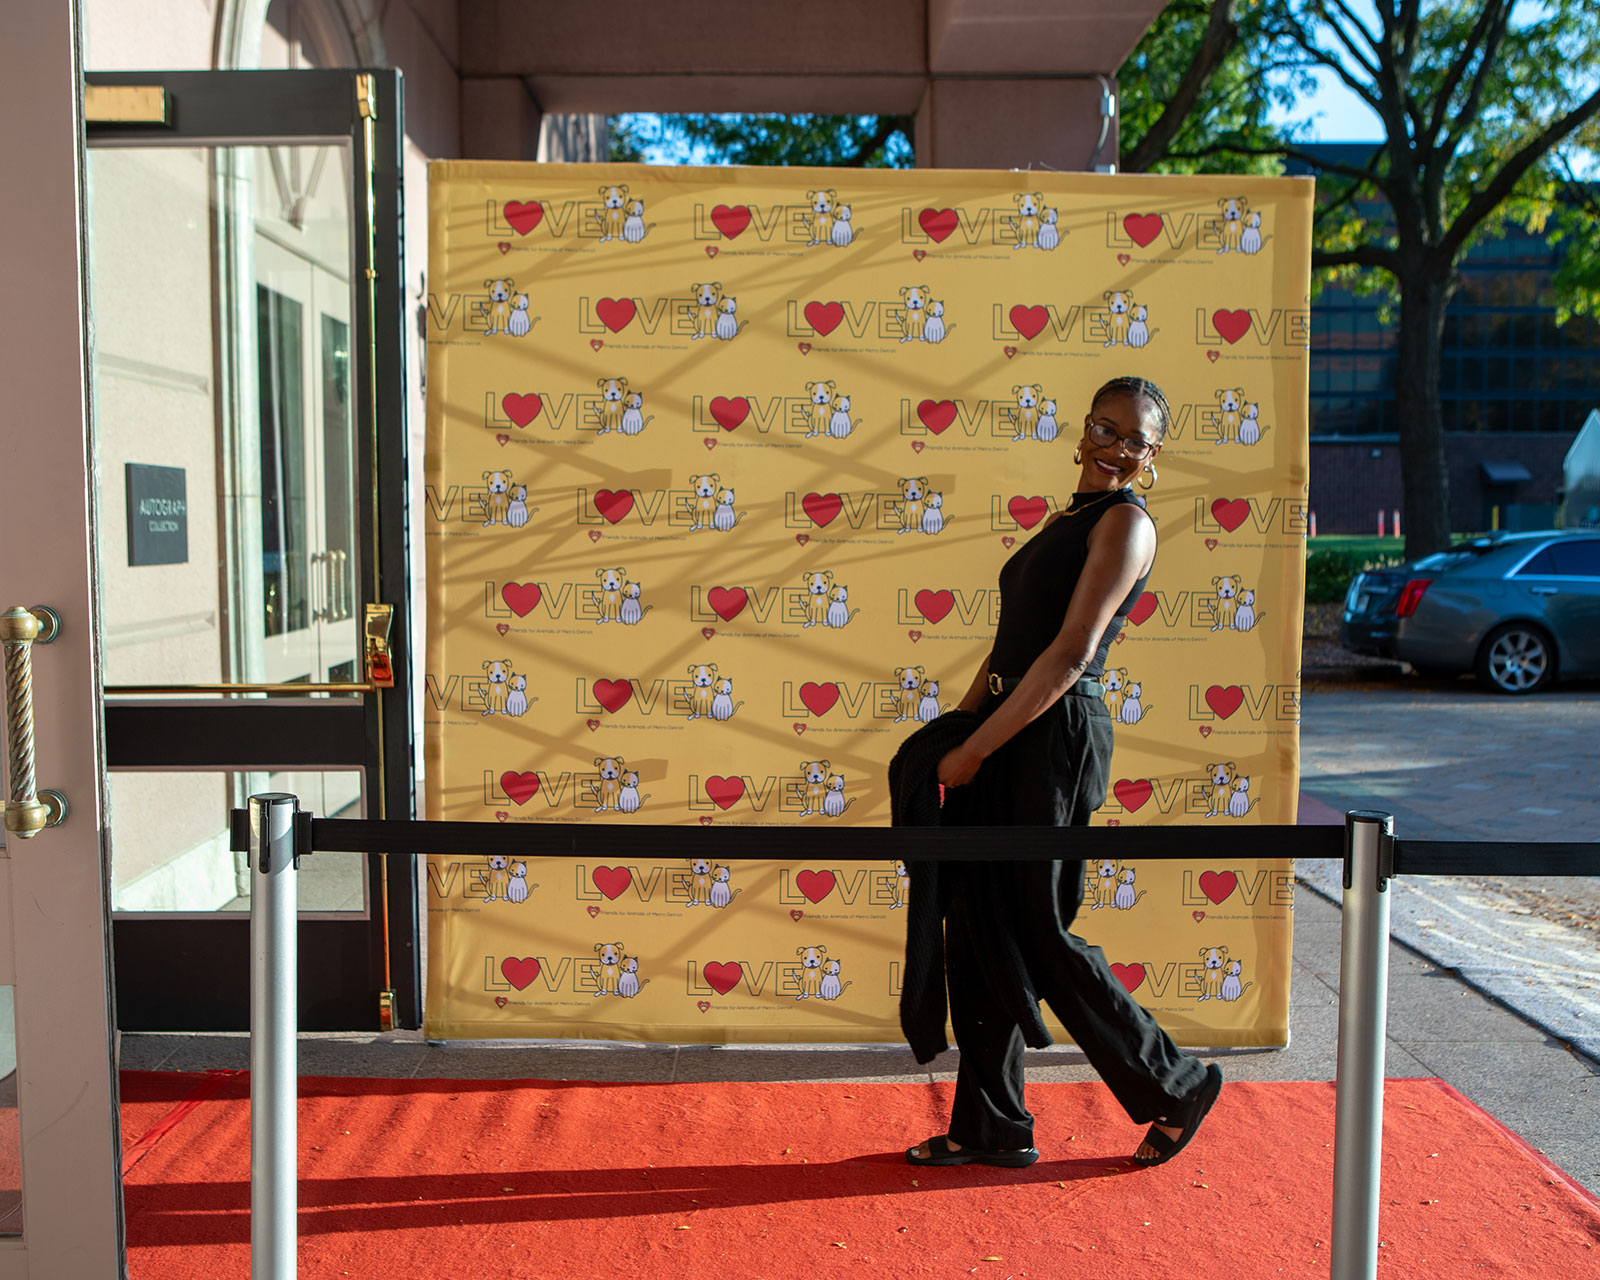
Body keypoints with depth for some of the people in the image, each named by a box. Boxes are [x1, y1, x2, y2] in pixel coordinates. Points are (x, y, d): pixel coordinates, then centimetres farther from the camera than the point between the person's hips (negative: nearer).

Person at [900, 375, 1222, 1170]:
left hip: (1054, 741, -9)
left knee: (1034, 932, 2)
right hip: (1007, 735, 9)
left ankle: (1176, 1088, 21)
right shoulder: (1067, 520, 18)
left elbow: (1069, 657, -18)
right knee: (977, 926, 10)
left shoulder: (1125, 521, -9)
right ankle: (992, 1126, 23)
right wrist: (954, 730, 8)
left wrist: (974, 748, -16)